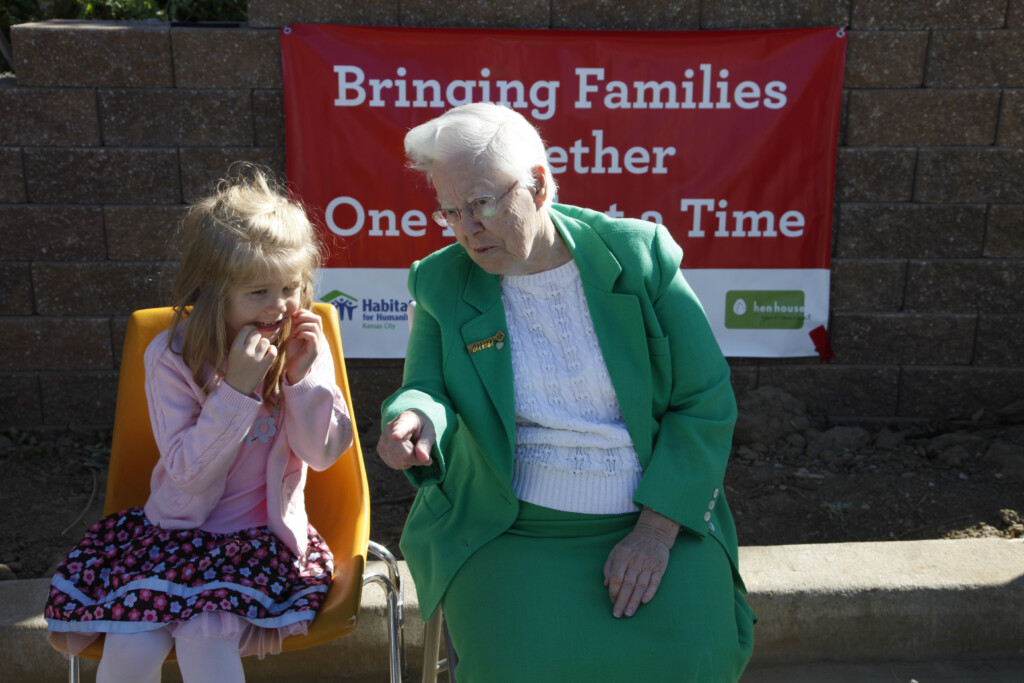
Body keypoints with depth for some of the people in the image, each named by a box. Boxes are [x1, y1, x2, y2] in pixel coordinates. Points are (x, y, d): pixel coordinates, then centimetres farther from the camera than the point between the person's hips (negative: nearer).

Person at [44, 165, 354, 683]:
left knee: (203, 638, -23)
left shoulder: (305, 346, -6)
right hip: (177, 528, 1)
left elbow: (322, 453, -5)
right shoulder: (172, 357, -10)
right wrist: (237, 388, -26)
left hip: (264, 532, 0)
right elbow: (186, 470, -16)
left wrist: (303, 376, -19)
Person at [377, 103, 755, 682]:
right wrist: (417, 420, -26)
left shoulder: (639, 254, -3)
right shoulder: (441, 281, 1)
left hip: (657, 514, 0)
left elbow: (707, 401, -4)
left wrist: (657, 529, -11)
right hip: (510, 533, 0)